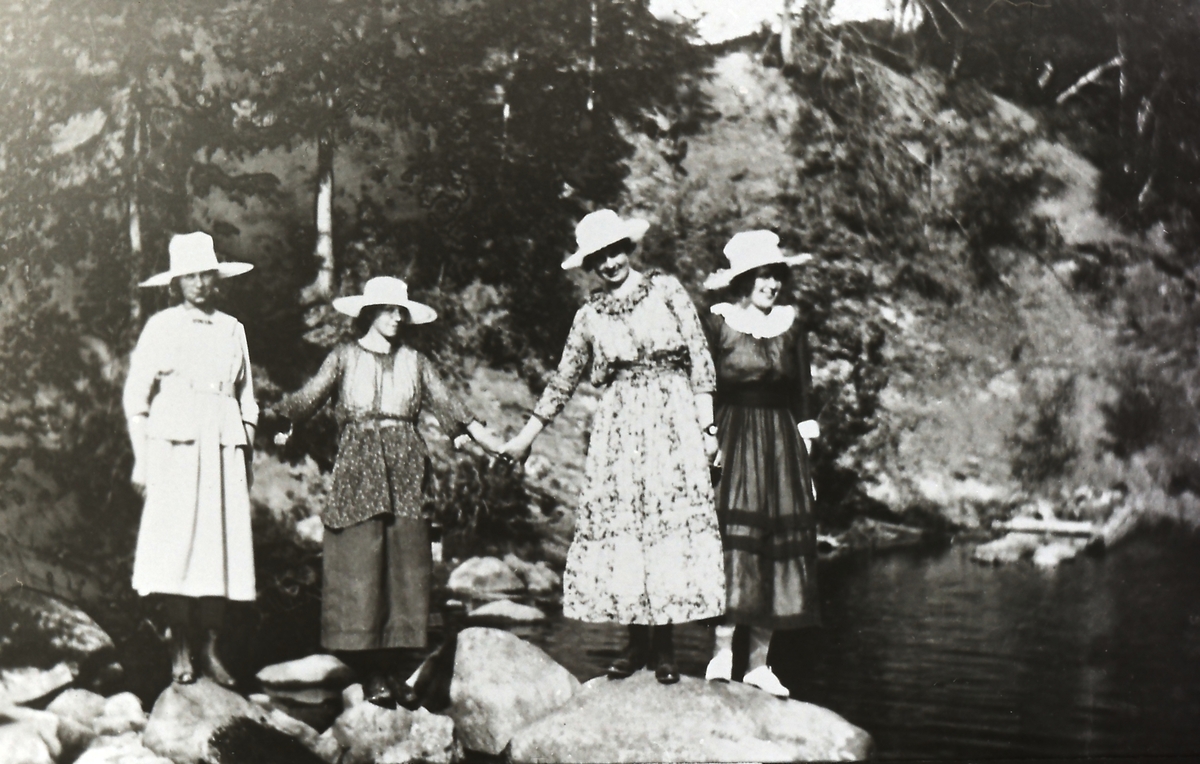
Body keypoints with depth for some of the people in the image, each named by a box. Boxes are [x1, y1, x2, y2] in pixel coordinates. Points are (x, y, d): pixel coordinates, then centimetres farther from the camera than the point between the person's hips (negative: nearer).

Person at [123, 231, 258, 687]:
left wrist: (247, 459, 12)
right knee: (176, 545, -9)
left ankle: (210, 648, 3)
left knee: (223, 544, -3)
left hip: (223, 449, 3)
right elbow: (136, 398, 4)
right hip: (174, 447, -3)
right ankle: (180, 651, -1)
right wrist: (141, 460, -3)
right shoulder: (162, 327, 7)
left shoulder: (231, 330, 15)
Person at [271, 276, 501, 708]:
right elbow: (309, 397, -3)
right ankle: (370, 672, -3)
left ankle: (392, 668, 6)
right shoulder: (345, 358, 8)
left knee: (405, 564, 0)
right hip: (358, 464, -3)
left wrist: (492, 444, -4)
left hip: (404, 468, 3)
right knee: (360, 563, -7)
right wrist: (281, 421, -20)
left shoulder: (415, 362, 14)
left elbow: (448, 405, 7)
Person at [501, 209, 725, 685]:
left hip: (673, 418, -2)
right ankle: (637, 641, 7)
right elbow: (563, 381, 18)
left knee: (672, 518, -6)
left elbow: (700, 359, 3)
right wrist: (525, 437, 18)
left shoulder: (667, 291, 5)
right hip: (618, 425, 2)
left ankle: (664, 644, 1)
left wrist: (708, 425, -3)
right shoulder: (589, 316, 11)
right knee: (619, 524, -3)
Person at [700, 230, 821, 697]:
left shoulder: (791, 325, 10)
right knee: (734, 543, -12)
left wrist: (806, 457, 8)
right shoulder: (719, 323, -2)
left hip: (781, 442, 4)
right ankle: (722, 655, -7)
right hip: (733, 438, -4)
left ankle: (758, 663, 9)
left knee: (778, 546, 3)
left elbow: (803, 393, 12)